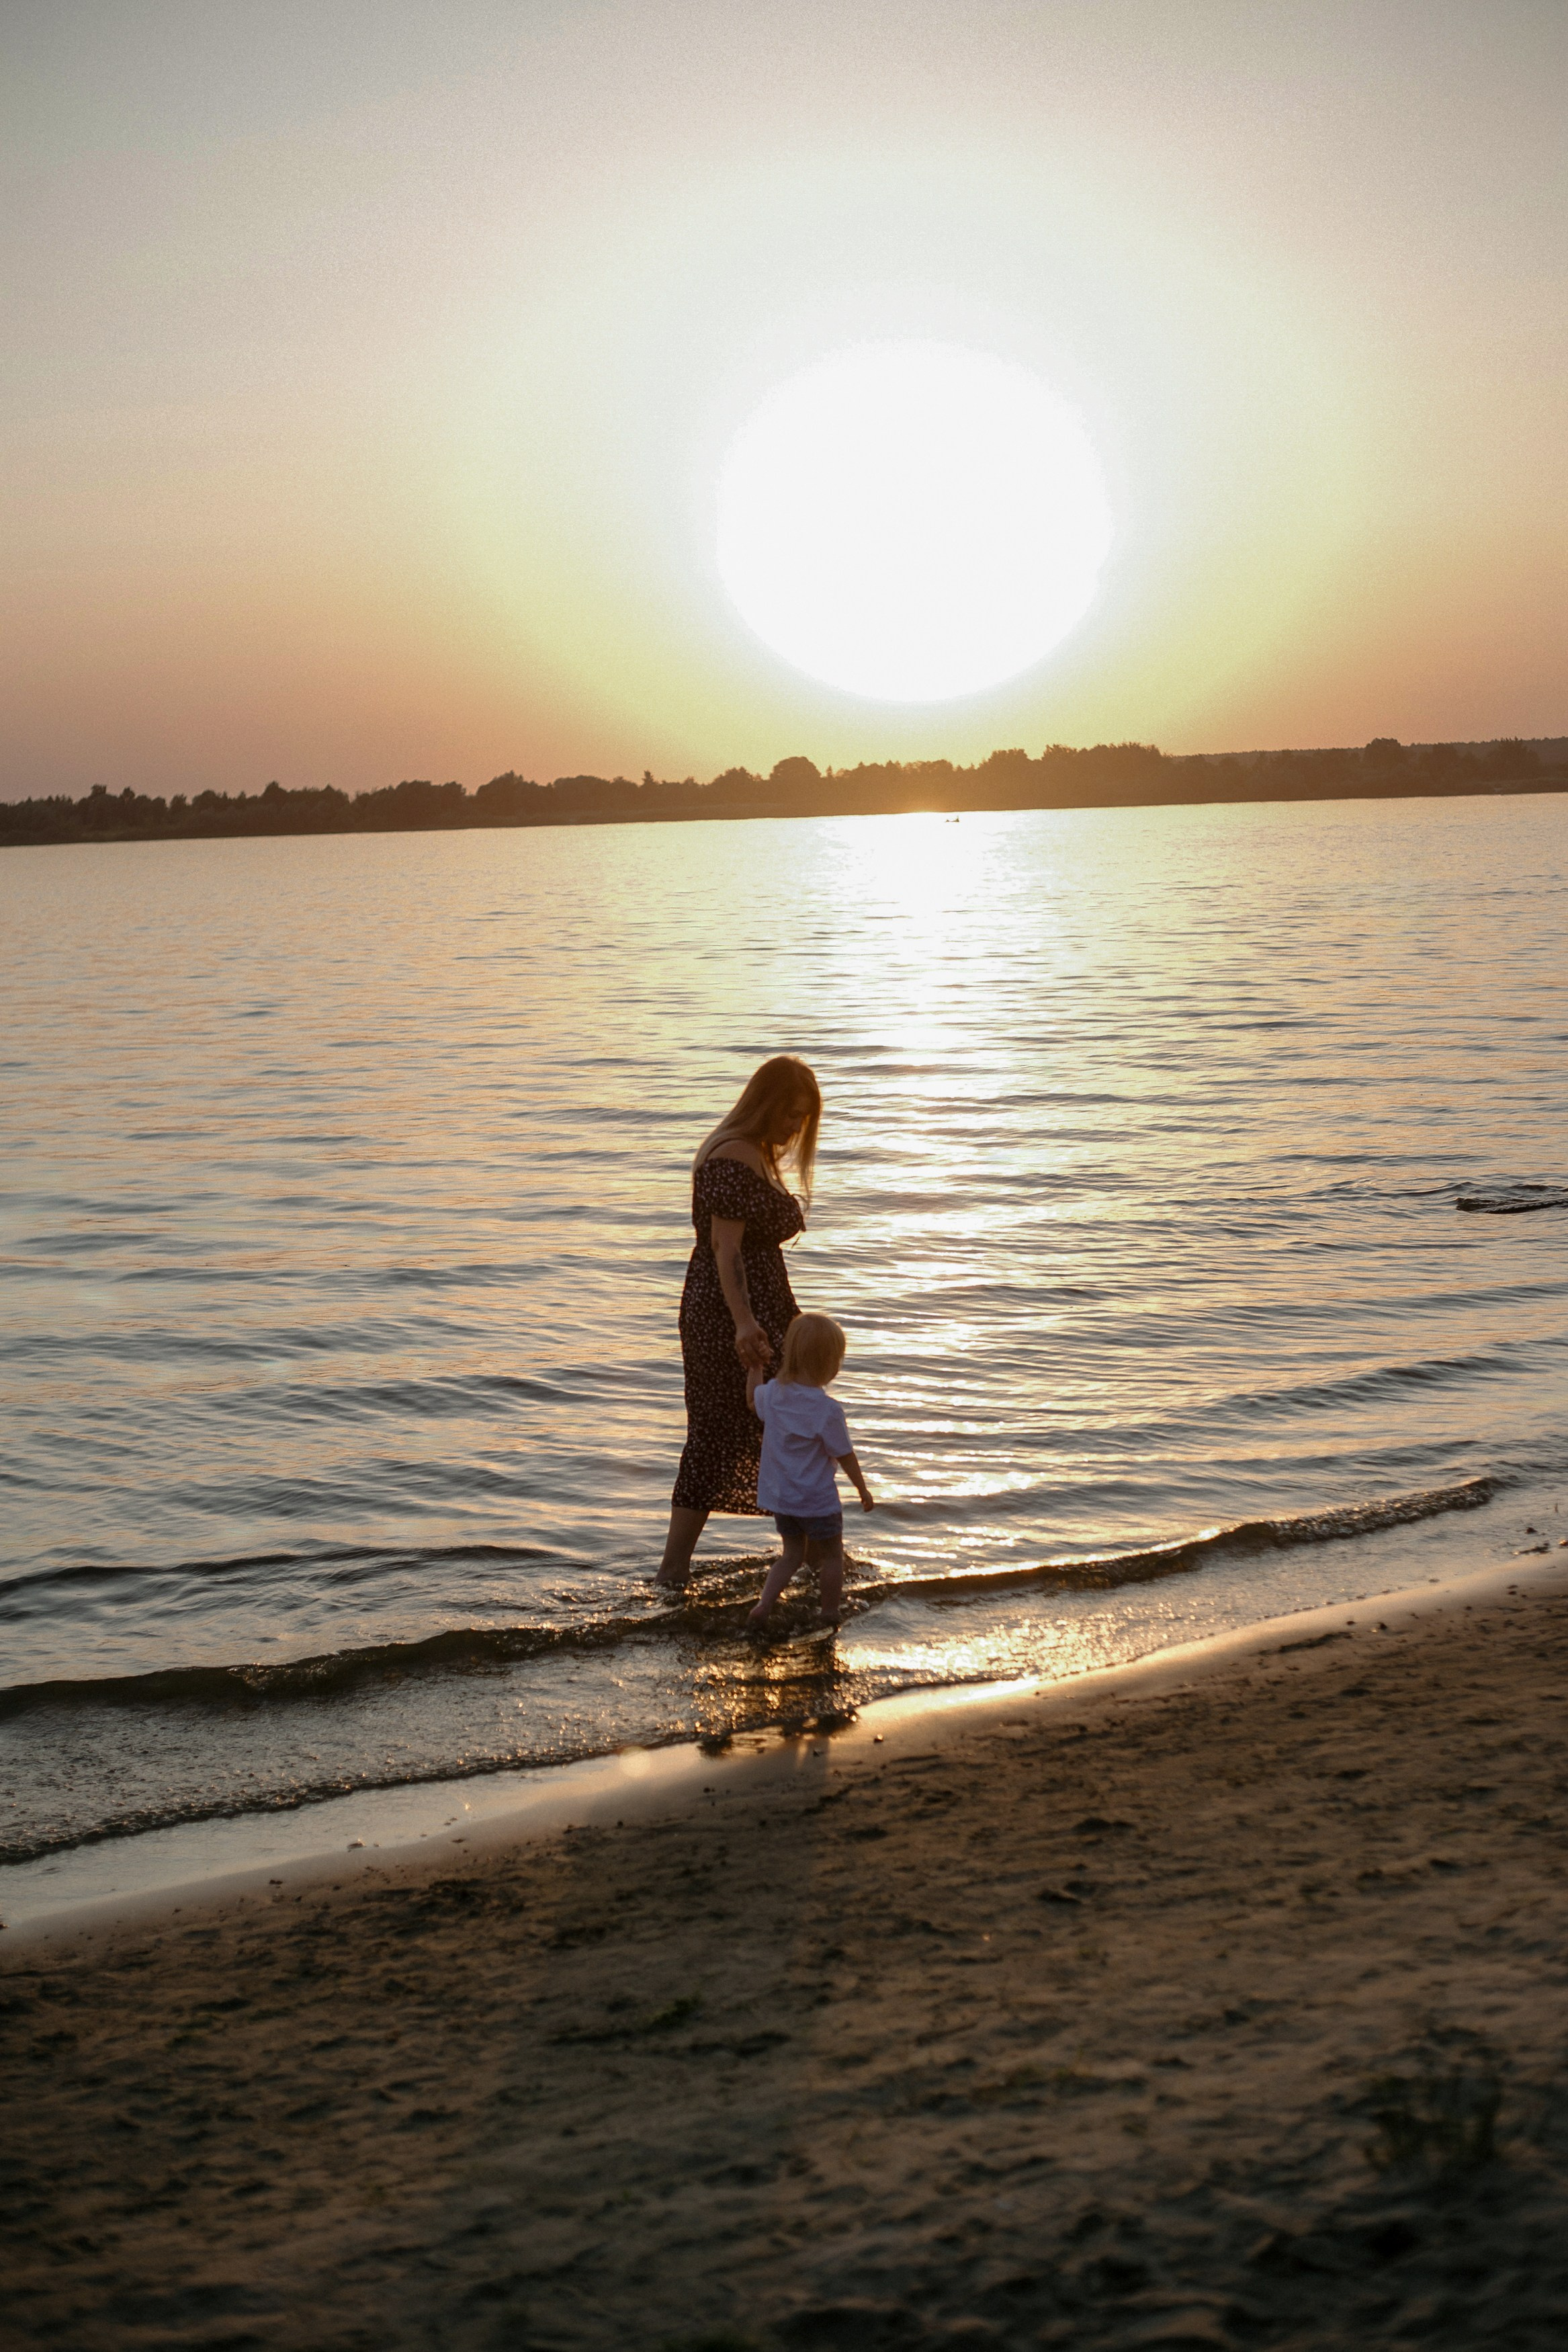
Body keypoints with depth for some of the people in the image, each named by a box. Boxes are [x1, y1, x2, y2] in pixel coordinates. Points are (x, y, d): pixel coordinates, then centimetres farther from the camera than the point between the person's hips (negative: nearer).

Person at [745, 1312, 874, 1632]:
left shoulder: (773, 1394, -7)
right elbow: (845, 1455, -14)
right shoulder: (828, 1410, -24)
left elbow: (754, 1400, 18)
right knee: (832, 1555, 16)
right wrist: (862, 1488, 1)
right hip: (817, 1499, -6)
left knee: (793, 1554, 21)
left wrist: (755, 1365, 32)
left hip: (779, 1497, 6)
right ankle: (830, 1612, 25)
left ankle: (763, 1605, 8)